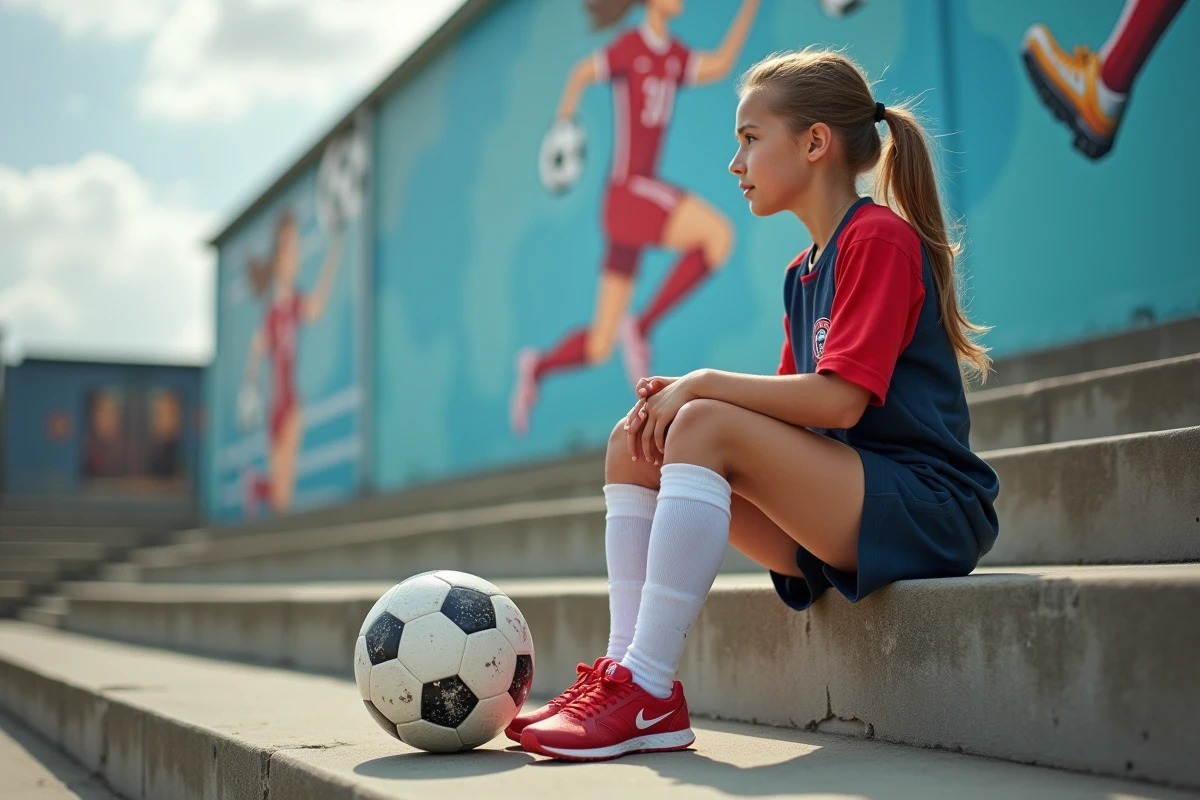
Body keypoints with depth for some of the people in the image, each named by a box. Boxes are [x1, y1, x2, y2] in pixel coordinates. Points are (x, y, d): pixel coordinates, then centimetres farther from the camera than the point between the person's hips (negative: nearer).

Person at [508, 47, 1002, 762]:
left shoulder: (879, 238, -9)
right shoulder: (805, 274, 18)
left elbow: (839, 400, -21)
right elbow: (797, 410, 12)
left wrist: (701, 384, -13)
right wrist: (682, 395, -4)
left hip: (930, 509, -9)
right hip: (845, 507, 9)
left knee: (706, 426, -28)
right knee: (634, 442, -1)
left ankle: (649, 695, -27)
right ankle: (624, 667, -10)